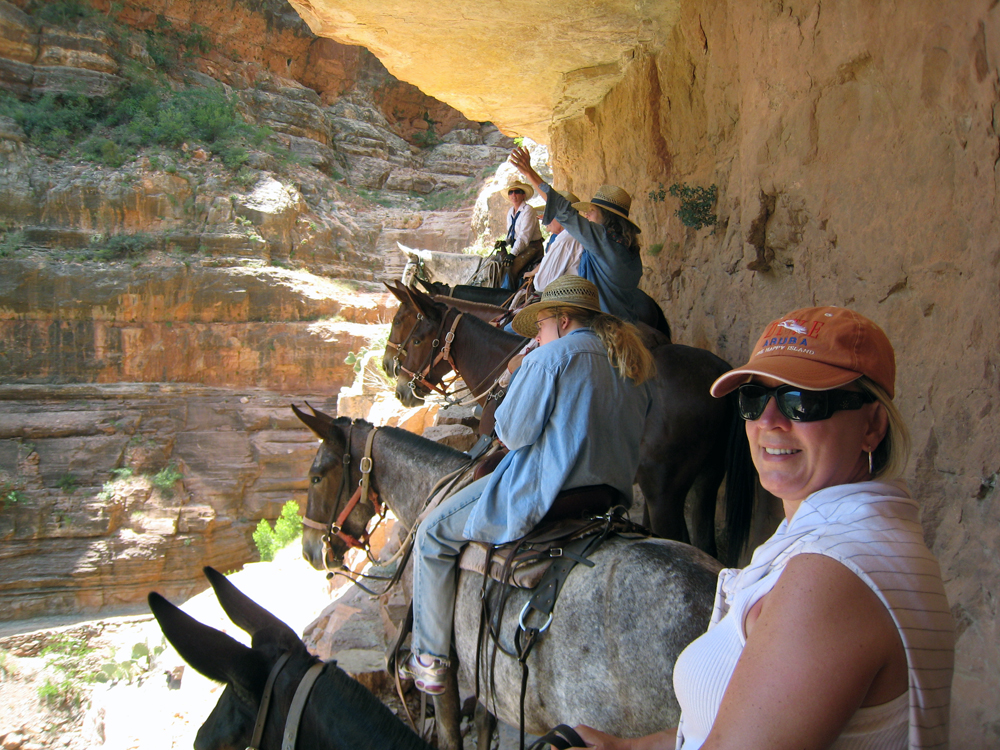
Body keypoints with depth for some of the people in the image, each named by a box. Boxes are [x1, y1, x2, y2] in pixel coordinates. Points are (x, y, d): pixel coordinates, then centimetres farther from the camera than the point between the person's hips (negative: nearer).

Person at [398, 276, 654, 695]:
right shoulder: (636, 367, 11)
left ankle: (430, 661, 14)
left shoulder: (551, 356, -13)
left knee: (433, 534, 9)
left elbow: (512, 433, -13)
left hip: (546, 498, -9)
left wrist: (506, 431, 9)